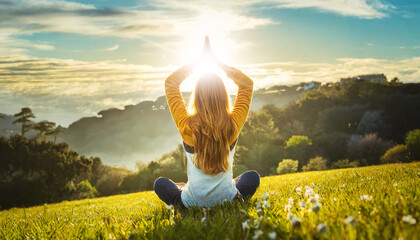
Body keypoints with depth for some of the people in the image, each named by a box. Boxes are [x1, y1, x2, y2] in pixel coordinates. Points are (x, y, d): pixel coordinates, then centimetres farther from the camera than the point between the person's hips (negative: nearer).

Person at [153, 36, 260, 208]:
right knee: (253, 177, 30)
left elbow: (170, 82, -6)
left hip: (193, 204, -1)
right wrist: (215, 60, -5)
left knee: (160, 183, 26)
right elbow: (247, 83, -2)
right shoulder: (233, 125, -16)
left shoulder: (187, 127, -19)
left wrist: (200, 59, -4)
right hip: (228, 201, 1)